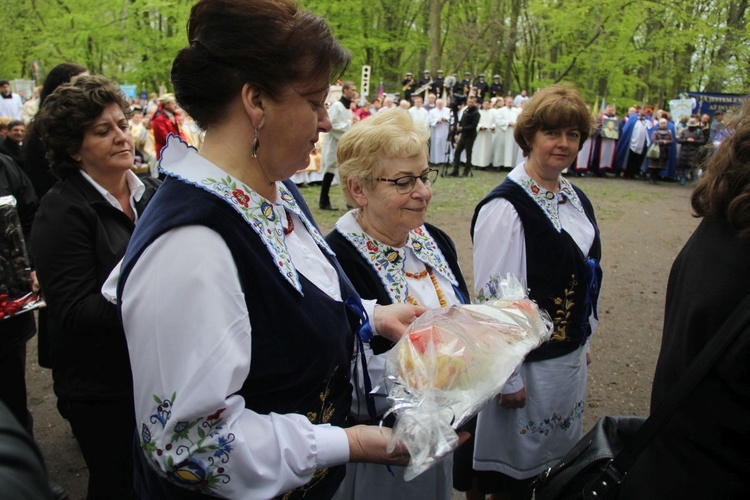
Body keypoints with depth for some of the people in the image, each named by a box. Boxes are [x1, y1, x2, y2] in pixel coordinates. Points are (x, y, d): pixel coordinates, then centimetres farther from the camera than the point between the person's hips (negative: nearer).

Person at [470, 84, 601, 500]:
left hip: (571, 356, 8)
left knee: (558, 458, 24)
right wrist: (507, 378, -18)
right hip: (529, 364, -8)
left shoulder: (576, 199, 5)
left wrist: (584, 340, 18)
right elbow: (492, 300, -21)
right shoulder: (506, 207, -21)